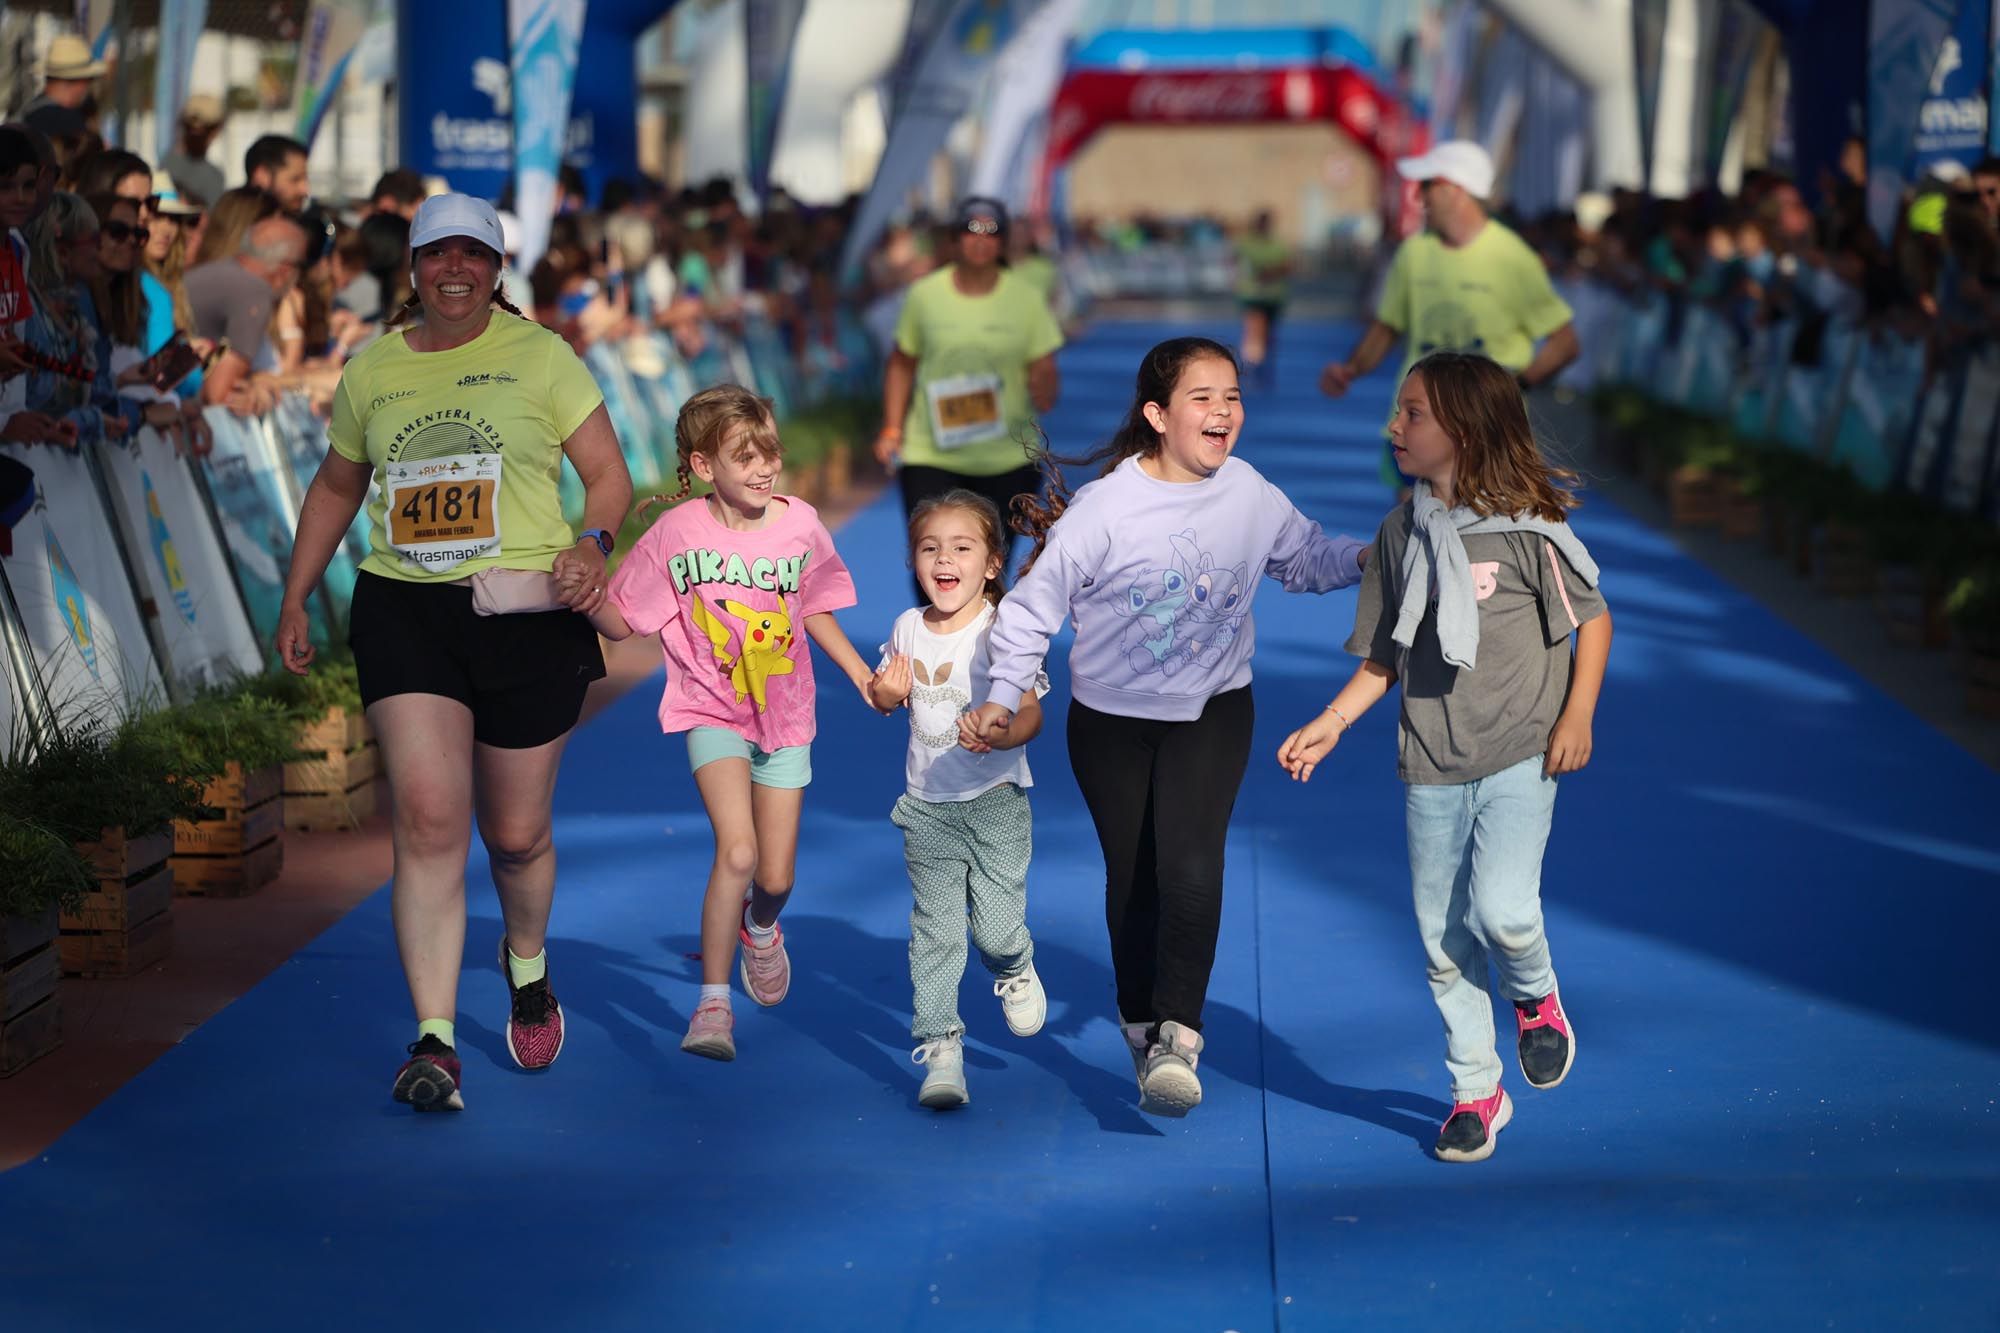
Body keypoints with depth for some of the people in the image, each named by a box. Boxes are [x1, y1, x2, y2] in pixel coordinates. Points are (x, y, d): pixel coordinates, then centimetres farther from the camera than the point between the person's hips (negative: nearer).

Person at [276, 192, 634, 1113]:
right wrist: (296, 599, 21)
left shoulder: (539, 357, 4)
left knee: (515, 834, 8)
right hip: (405, 609, 1)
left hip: (527, 611, -1)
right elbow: (336, 487, 25)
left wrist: (593, 544, -17)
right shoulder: (371, 372, 12)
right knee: (428, 819, -15)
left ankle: (527, 965, 42)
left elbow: (608, 473, 3)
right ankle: (435, 1043, -16)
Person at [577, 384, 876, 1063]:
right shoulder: (676, 533, -13)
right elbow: (621, 623, -8)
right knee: (737, 851, -23)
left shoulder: (800, 525, -6)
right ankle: (713, 1002, -10)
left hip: (783, 716, 3)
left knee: (777, 876, 7)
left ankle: (761, 927, 46)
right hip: (713, 711, -3)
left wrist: (862, 673, 9)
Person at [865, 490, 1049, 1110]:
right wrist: (885, 692, -7)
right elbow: (887, 697, 17)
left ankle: (1016, 971, 31)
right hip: (927, 807, 4)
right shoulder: (908, 628, 3)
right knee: (934, 931, -1)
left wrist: (999, 734, -37)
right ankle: (940, 1048, 4)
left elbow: (1030, 712, -16)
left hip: (995, 801, -3)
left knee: (996, 927, -4)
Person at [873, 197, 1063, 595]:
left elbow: (1045, 375, -1)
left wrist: (1044, 386, -25)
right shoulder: (925, 294, 2)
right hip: (930, 457, 0)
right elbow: (901, 365, 13)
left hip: (1008, 461, 0)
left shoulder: (1026, 299, -1)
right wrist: (892, 429, 4)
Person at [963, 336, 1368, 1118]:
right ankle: (1140, 1027, 31)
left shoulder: (1251, 496, -10)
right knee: (1132, 880, 10)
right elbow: (1033, 607, -12)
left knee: (1190, 869, -19)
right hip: (1112, 721, -1)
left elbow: (1307, 558, 8)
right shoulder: (1105, 510, -20)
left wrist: (1366, 559, -11)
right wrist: (1003, 699, -20)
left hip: (1213, 711, 1)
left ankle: (1177, 1037, -12)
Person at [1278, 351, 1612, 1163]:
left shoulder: (1526, 525, -9)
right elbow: (1384, 656, 11)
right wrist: (1329, 725, 2)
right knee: (1443, 939, 7)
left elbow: (1593, 618, 1)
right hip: (1431, 767, 4)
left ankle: (1536, 998, 13)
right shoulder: (1401, 533, 4)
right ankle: (1475, 1091, 22)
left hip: (1519, 758, -4)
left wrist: (1577, 715, -8)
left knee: (1501, 908, -21)